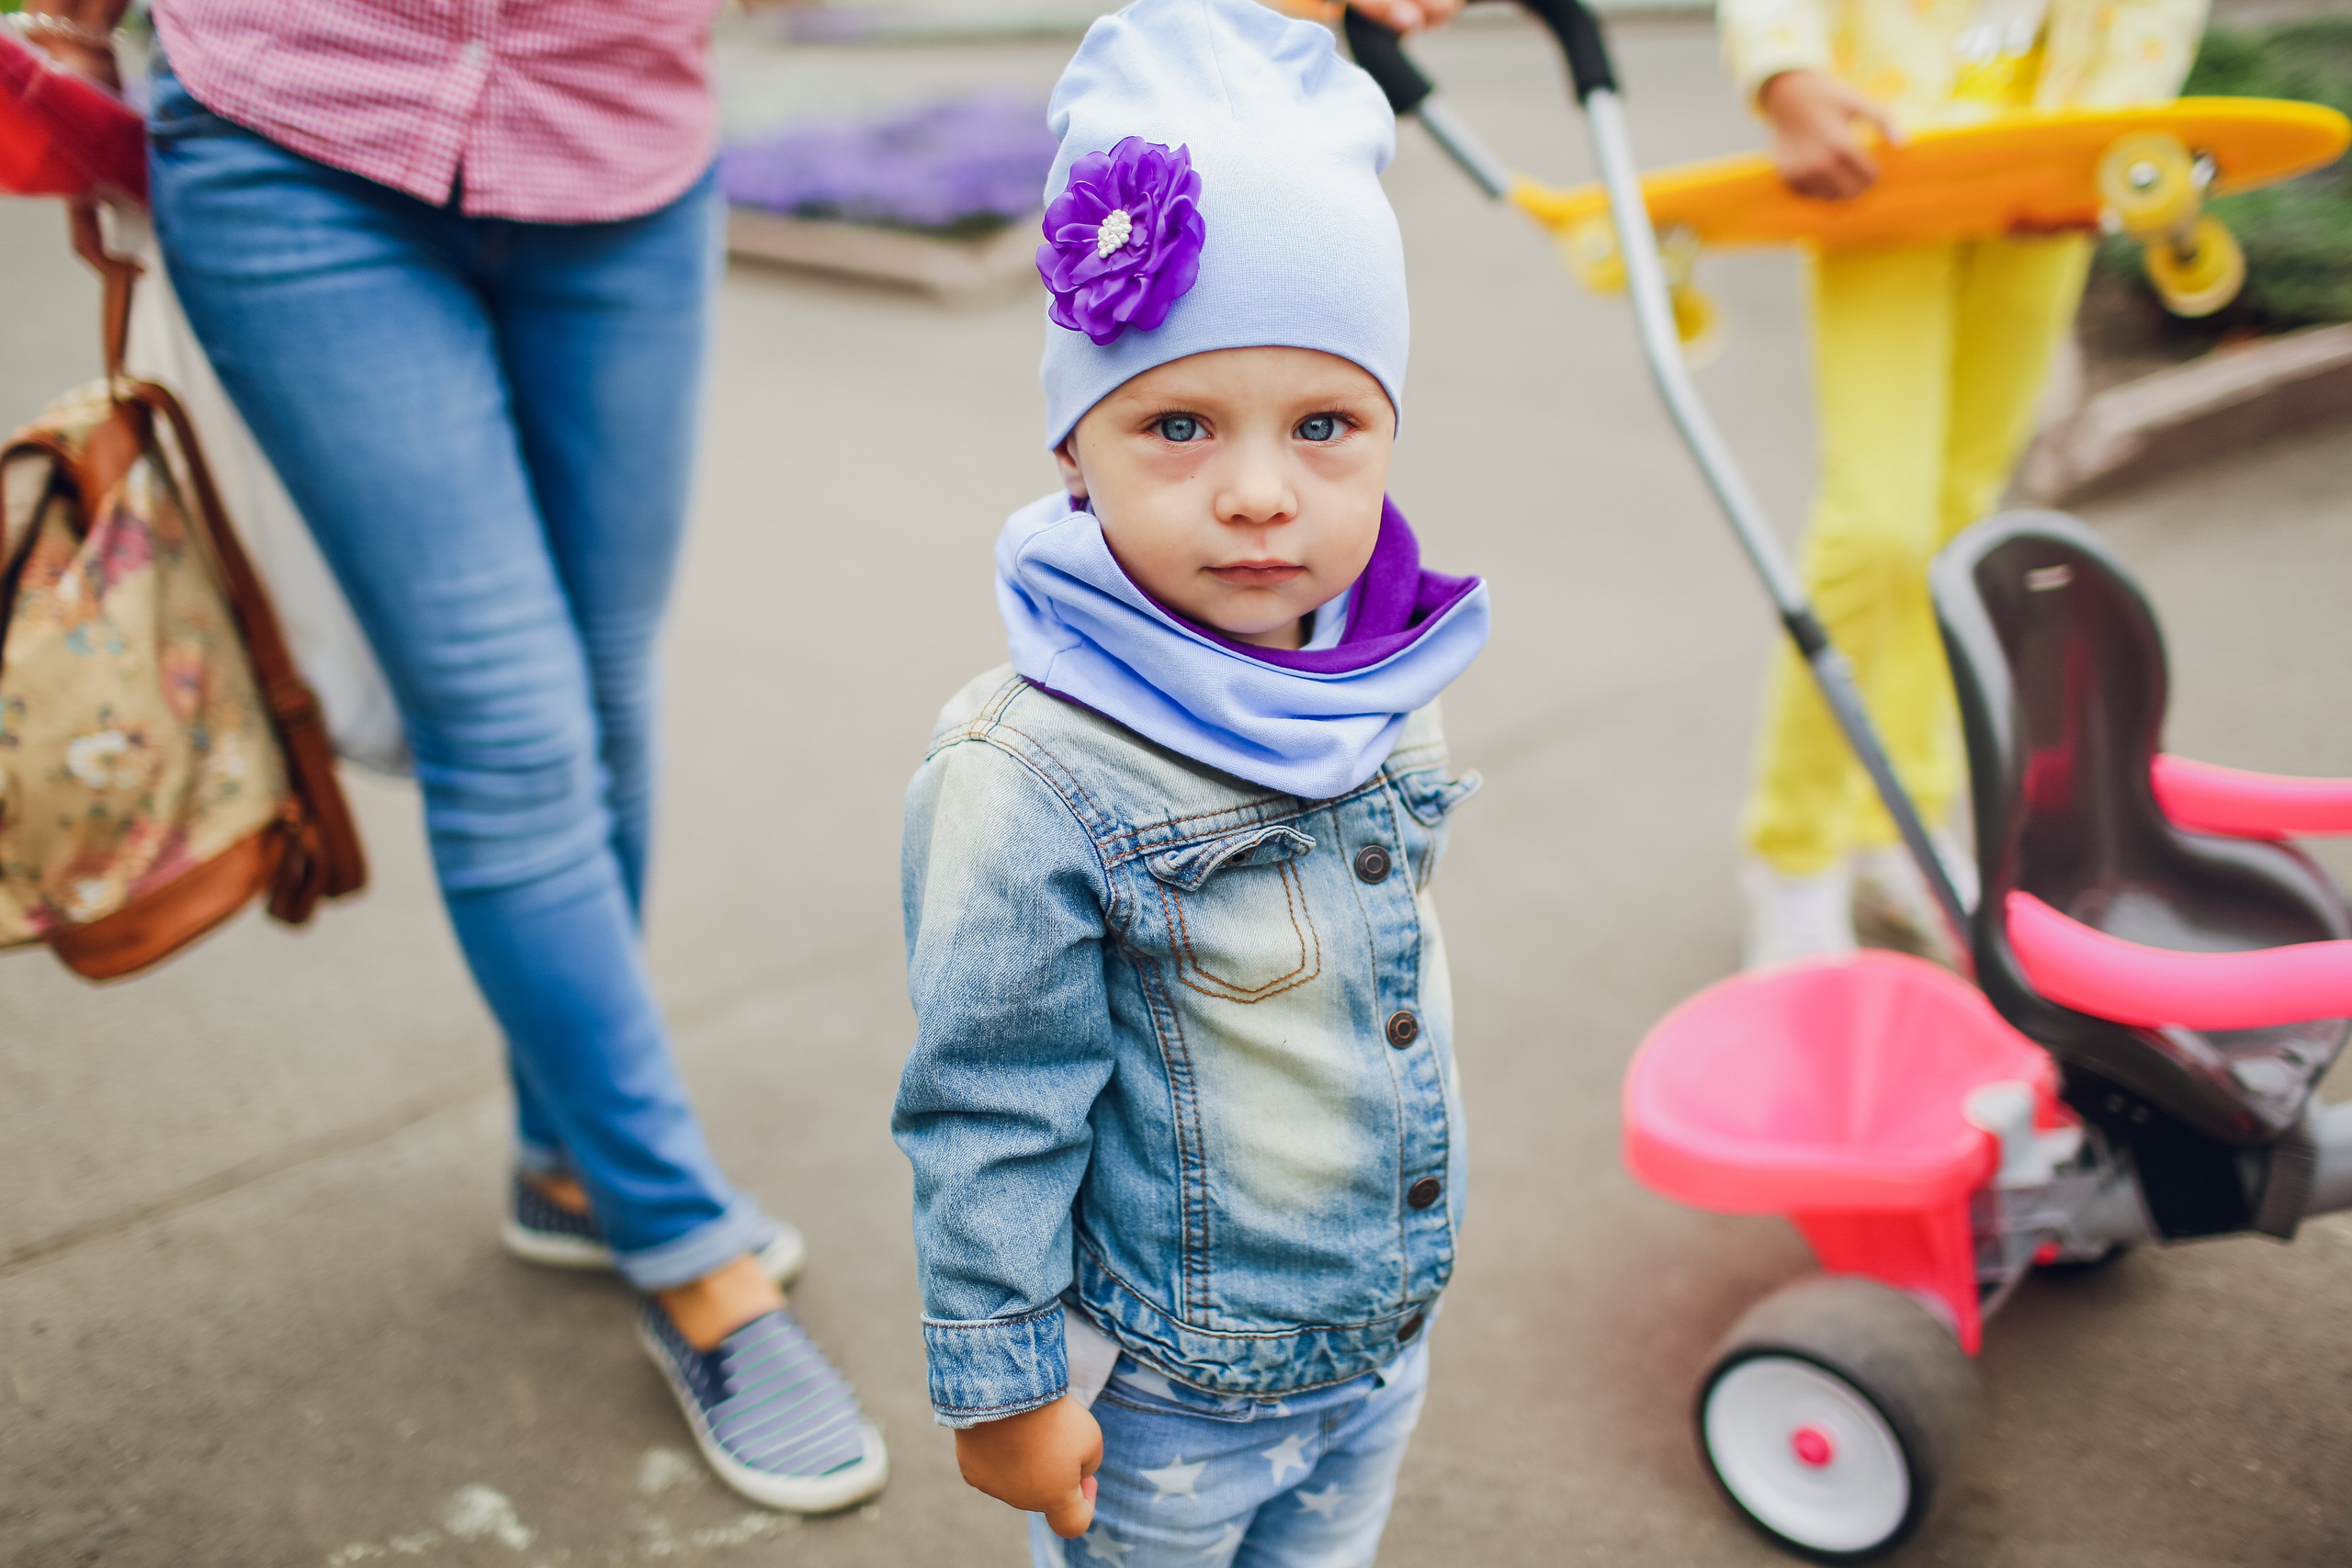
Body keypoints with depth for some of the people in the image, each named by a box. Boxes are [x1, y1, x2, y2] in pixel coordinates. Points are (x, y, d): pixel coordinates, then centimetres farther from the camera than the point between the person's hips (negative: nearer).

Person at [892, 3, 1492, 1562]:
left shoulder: (1384, 701, -7)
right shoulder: (1034, 779, -29)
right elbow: (989, 1116, -21)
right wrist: (1004, 1381, -13)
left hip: (1385, 1340, 6)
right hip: (1164, 1394, -6)